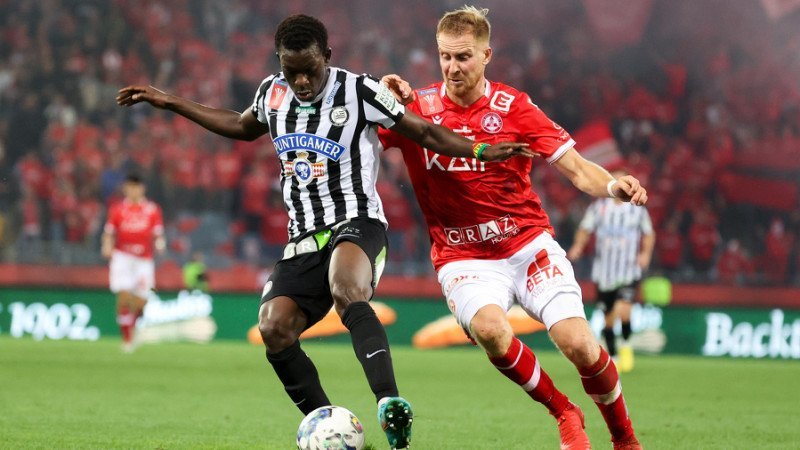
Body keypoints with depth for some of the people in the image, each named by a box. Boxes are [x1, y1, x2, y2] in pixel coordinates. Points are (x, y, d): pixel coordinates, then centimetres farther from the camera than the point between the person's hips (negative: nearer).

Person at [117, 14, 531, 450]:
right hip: (303, 237, 6)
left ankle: (390, 405, -54)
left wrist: (482, 151, -14)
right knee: (273, 327, -16)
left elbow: (424, 132, -1)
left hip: (356, 222, -6)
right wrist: (170, 103, 32)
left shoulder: (359, 92, -7)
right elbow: (242, 126, 31)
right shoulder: (272, 93, 9)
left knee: (346, 288, -39)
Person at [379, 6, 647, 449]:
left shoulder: (513, 107, -3)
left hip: (528, 245, 0)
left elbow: (577, 168, -5)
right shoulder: (417, 108, -2)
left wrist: (613, 185, -26)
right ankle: (564, 413, -6)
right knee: (489, 329, -31)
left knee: (578, 344, -17)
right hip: (464, 259, 0)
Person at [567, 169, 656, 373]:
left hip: (629, 272, -2)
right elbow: (585, 229, 8)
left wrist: (646, 253, -2)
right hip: (604, 272, 2)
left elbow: (648, 234, 15)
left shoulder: (638, 210, 2)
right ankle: (612, 358, 23)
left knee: (622, 311, -22)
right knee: (609, 318, 6)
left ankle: (626, 344, 5)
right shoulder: (598, 207, 2)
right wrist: (578, 246, -12)